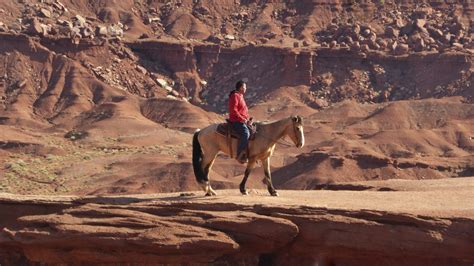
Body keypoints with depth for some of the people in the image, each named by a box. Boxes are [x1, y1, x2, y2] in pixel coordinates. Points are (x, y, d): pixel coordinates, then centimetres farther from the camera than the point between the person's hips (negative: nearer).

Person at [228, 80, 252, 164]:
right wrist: (243, 119, -18)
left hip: (243, 121, 11)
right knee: (246, 133, -30)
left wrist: (248, 119, 9)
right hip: (236, 121, -11)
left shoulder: (240, 96, 20)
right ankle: (240, 155, -29)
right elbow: (233, 110, -20)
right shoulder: (235, 96, -11)